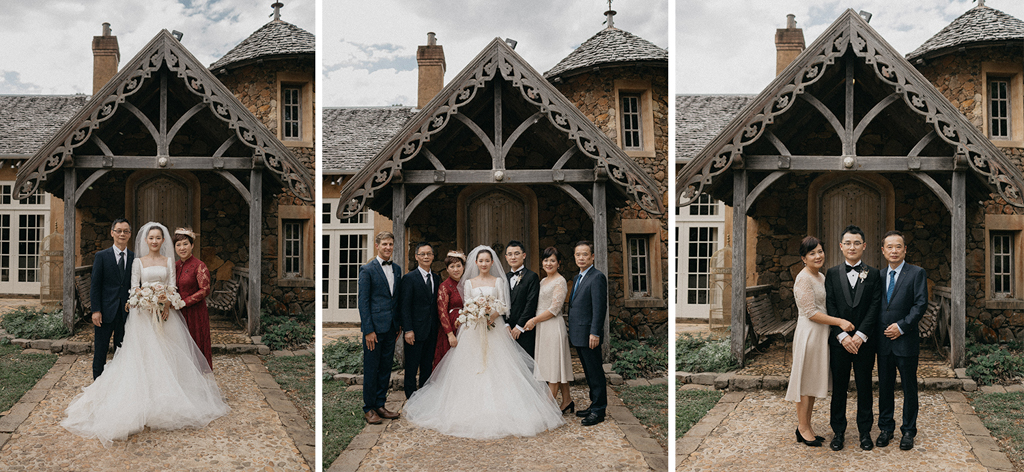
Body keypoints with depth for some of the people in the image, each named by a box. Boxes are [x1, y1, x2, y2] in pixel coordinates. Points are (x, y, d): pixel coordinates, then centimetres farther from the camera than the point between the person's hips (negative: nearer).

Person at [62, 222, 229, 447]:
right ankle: (145, 400, -6)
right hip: (144, 313, -1)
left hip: (165, 312, 2)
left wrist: (167, 305, -11)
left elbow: (172, 287, 4)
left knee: (167, 355, -1)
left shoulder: (169, 261, 11)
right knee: (144, 355, -7)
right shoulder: (138, 262, 7)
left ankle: (167, 400, 5)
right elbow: (134, 288, 1)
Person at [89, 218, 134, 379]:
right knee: (100, 351, 4)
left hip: (126, 312, 2)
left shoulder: (134, 258, 7)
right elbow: (95, 285, -2)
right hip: (106, 311, -2)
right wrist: (96, 310, -9)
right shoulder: (102, 256, 1)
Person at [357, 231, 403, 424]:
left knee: (386, 368, 10)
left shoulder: (397, 269, 12)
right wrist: (368, 330, -14)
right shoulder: (367, 270, -7)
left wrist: (399, 325, 11)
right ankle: (368, 409, 11)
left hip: (391, 328, 6)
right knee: (371, 369, 2)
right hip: (374, 326, -6)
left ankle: (380, 405, 20)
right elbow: (363, 301, -9)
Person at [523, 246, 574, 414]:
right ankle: (567, 401, 20)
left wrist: (535, 320, -13)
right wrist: (534, 321, 7)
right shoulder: (543, 281, 16)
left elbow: (555, 309, -15)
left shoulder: (560, 281, -10)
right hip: (541, 327, 8)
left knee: (554, 366, -3)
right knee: (557, 366, 12)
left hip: (553, 327, -8)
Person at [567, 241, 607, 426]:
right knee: (589, 373, 14)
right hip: (578, 335, 9)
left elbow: (600, 307, -17)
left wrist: (595, 333, -22)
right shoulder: (577, 278, 18)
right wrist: (571, 331, 17)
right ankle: (594, 405, 22)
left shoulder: (597, 277, -11)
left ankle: (598, 411, 3)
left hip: (589, 336, -9)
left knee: (595, 373, -2)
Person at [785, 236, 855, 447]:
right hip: (809, 333, -9)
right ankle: (803, 428, 9)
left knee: (813, 381, 13)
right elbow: (811, 313, -18)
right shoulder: (804, 279, -15)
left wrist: (839, 322, 11)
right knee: (806, 380, -1)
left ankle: (807, 426, 21)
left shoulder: (821, 277, 13)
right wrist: (839, 321, -19)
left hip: (821, 334, 9)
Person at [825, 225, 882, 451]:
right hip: (839, 340, 0)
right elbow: (830, 307, -2)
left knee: (864, 386, 7)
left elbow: (875, 307, -3)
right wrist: (842, 335, -12)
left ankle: (865, 431, 18)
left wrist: (860, 335, -13)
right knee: (839, 387, 6)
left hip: (865, 341, 0)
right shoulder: (832, 274, 5)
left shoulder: (873, 274, 4)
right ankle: (838, 431, 16)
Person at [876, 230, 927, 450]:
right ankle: (886, 428, 21)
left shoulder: (917, 273, -2)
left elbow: (921, 304, -9)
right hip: (883, 341, 4)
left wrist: (902, 326, -15)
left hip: (906, 341, -4)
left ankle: (908, 431, 16)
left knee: (909, 389, 5)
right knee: (885, 387, 10)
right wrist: (876, 332, 2)